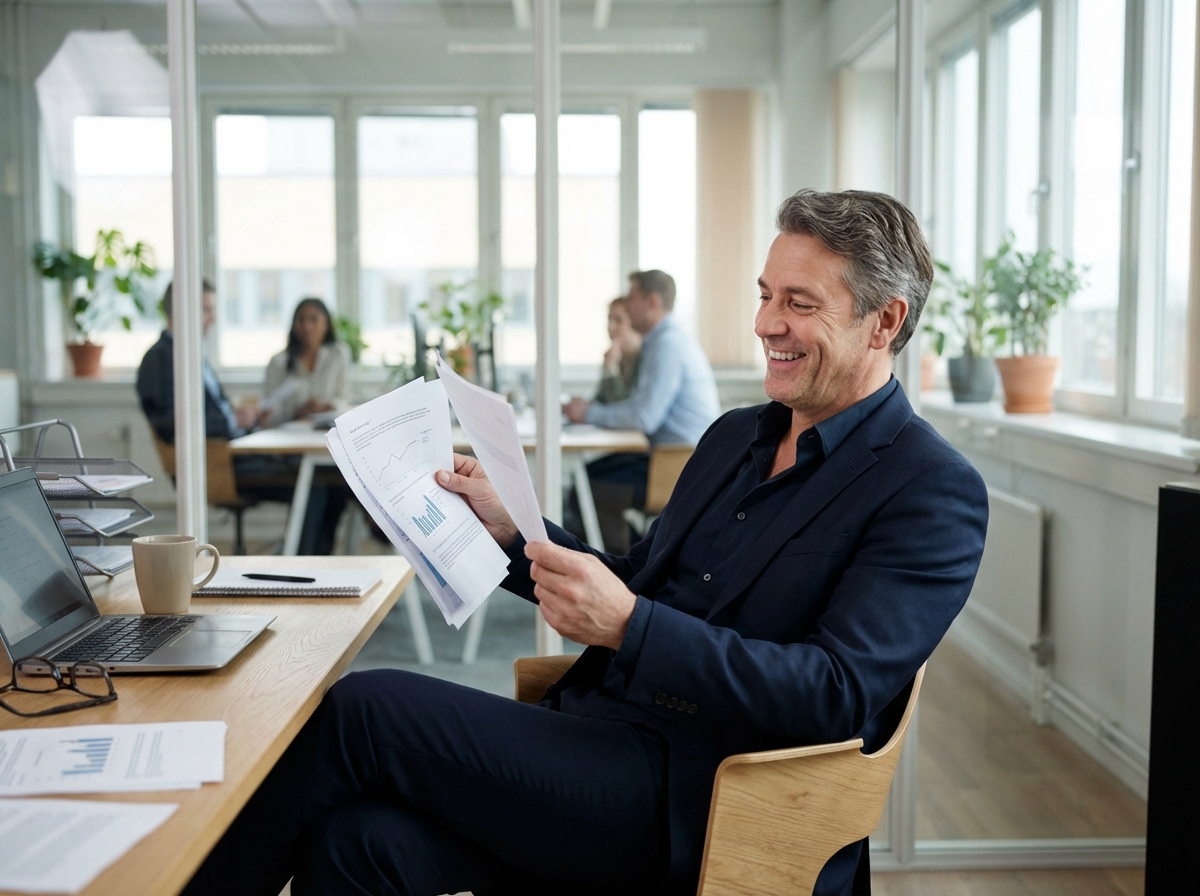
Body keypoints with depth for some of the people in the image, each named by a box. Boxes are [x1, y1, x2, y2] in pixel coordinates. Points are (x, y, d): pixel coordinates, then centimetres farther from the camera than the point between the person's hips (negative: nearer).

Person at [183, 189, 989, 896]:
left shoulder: (935, 493, -7)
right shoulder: (735, 436, 18)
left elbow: (839, 695, -18)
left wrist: (627, 626, -26)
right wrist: (511, 530, 6)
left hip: (698, 805, -6)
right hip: (603, 733, 7)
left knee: (362, 709, -16)